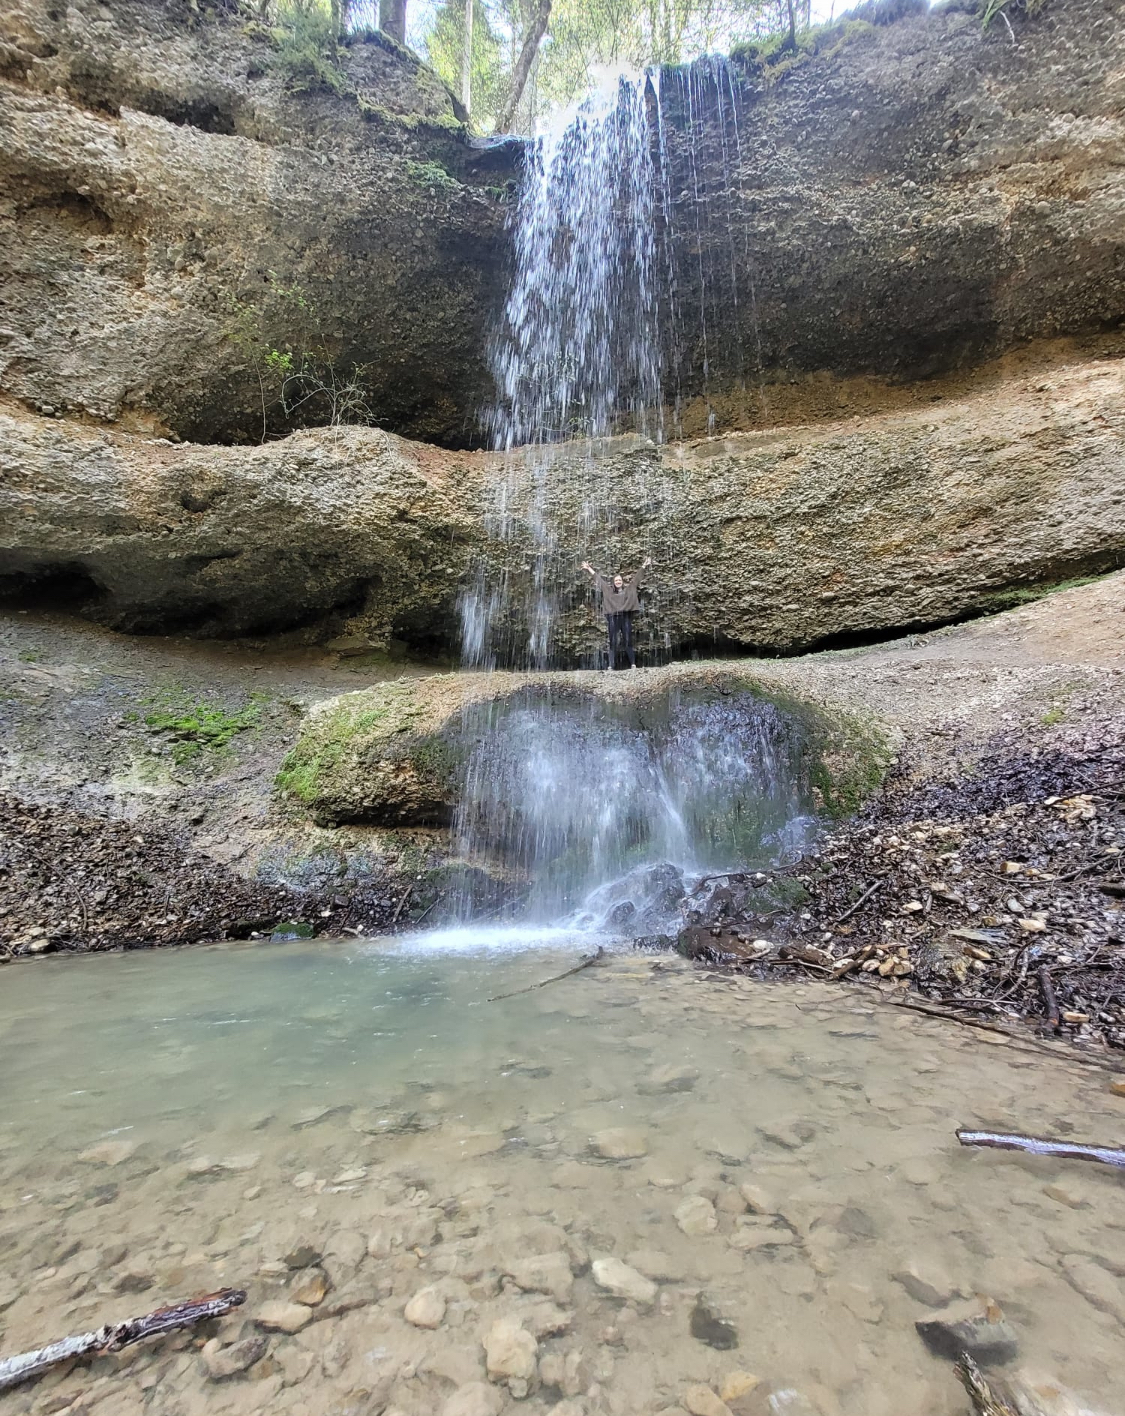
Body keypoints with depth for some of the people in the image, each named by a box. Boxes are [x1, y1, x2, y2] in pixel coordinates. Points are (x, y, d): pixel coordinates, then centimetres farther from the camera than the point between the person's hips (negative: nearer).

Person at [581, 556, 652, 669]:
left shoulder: (629, 589, 13)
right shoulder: (608, 590, 15)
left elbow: (637, 576, 15)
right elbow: (598, 578, 21)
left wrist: (645, 565, 13)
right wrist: (589, 568, 25)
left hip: (626, 617, -1)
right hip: (613, 618, 1)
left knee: (628, 641, -3)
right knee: (612, 642, 0)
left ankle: (633, 664, -3)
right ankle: (611, 665, -1)